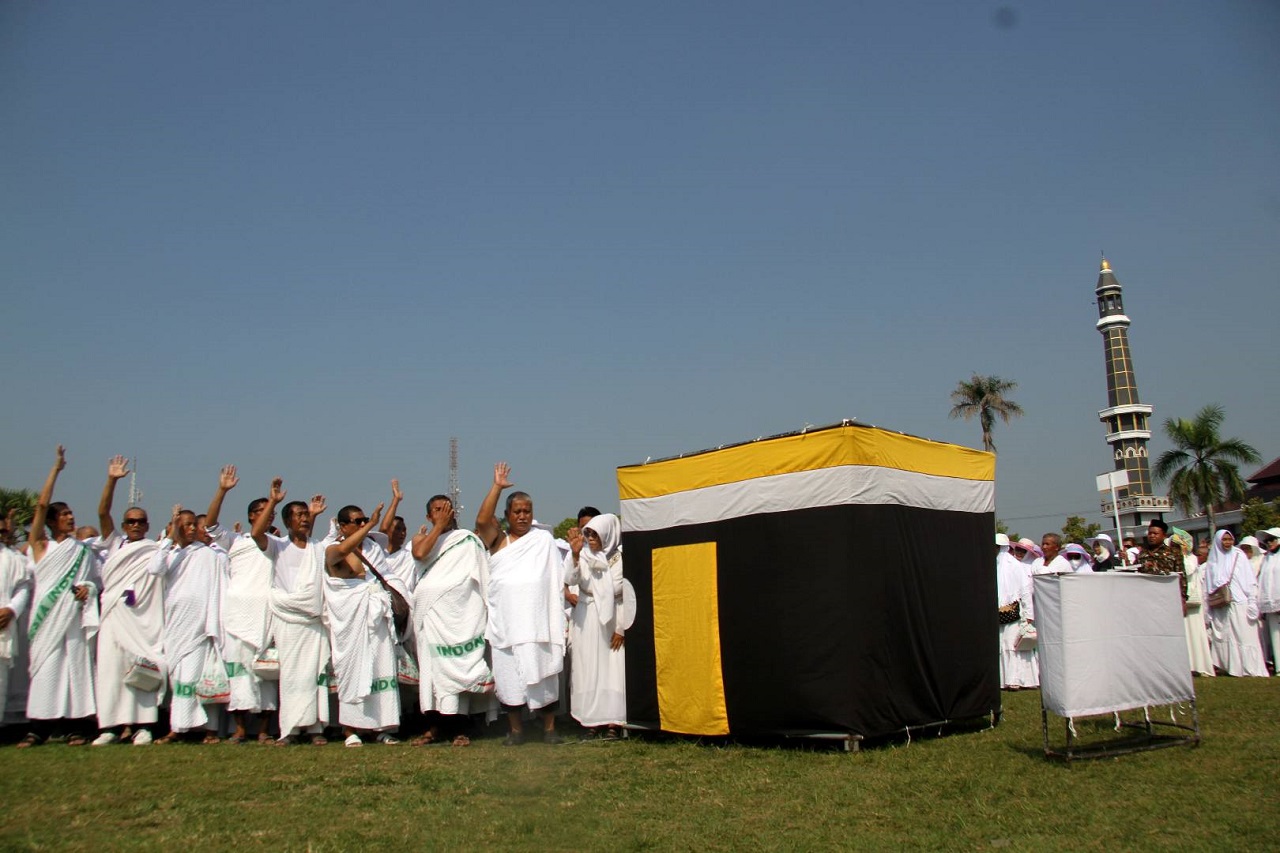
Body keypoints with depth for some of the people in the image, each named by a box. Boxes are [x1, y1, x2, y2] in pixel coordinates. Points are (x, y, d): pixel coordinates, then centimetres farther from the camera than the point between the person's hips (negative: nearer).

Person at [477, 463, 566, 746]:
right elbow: (482, 520, -8)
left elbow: (557, 578, 11)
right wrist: (497, 486, -8)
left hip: (537, 619, 0)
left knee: (543, 672, 0)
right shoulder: (498, 540, 10)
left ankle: (549, 728, 9)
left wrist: (569, 595, -3)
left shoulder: (544, 539, 12)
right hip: (505, 620, 0)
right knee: (509, 673, 0)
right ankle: (515, 730, 10)